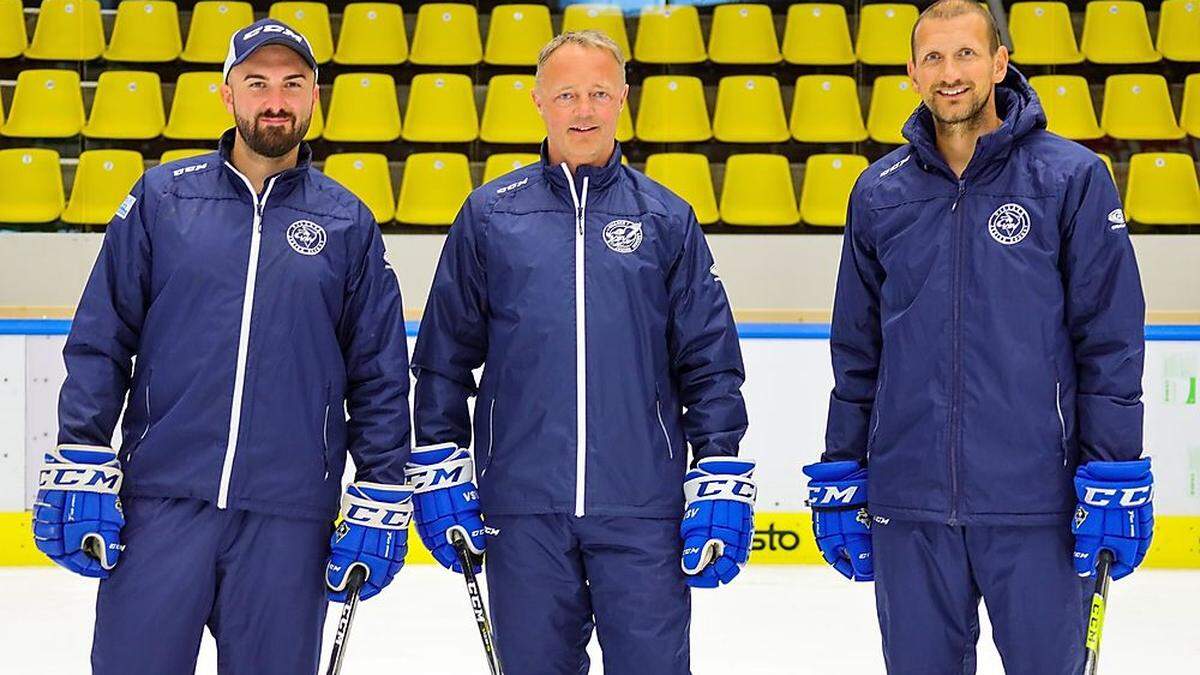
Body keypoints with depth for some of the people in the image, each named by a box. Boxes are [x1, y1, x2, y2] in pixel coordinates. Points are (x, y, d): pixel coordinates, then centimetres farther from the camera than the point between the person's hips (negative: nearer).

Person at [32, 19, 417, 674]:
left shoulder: (347, 222, 8)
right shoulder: (161, 197, 5)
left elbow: (381, 375, 9)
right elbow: (100, 342, 4)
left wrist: (382, 501, 4)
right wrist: (78, 467, -3)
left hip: (289, 516, 1)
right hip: (160, 500, 0)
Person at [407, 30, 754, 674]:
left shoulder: (666, 218, 6)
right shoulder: (490, 214, 6)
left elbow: (710, 363, 6)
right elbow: (444, 353, 9)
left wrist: (720, 485, 0)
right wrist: (439, 472, 4)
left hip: (643, 507, 0)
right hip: (522, 508, 1)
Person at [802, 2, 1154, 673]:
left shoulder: (1071, 177, -2)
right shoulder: (880, 193, 8)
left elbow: (1111, 338, -3)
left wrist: (1116, 480, -8)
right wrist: (841, 479, 12)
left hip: (1036, 505, -3)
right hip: (908, 502, 3)